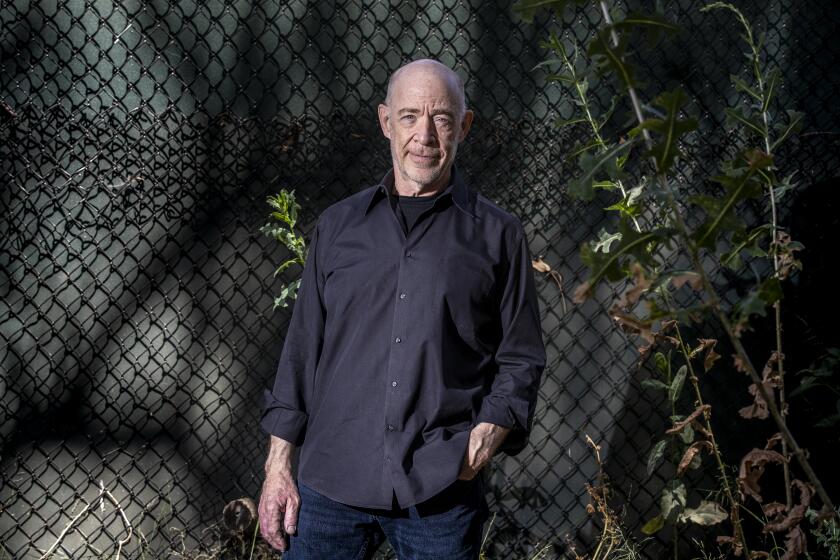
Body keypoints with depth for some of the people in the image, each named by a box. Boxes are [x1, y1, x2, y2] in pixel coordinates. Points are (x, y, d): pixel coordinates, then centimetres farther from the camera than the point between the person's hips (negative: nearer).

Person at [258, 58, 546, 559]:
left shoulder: (497, 235, 5)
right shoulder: (339, 225, 10)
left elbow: (521, 360, 5)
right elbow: (303, 347, 11)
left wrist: (483, 442, -11)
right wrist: (278, 465, 6)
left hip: (442, 497, -1)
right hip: (330, 483, 1)